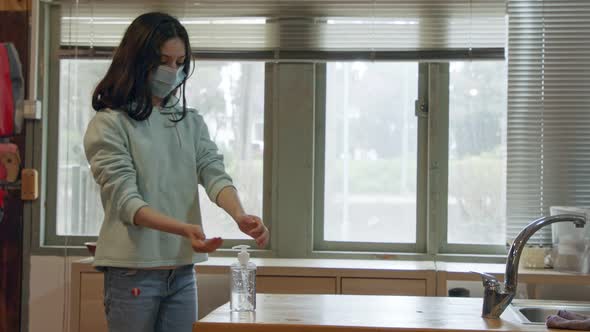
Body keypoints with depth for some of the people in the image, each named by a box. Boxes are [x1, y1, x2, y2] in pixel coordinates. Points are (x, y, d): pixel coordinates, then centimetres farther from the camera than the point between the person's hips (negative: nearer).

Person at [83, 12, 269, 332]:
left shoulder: (191, 122, 11)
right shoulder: (109, 124, -6)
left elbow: (214, 174, -3)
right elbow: (125, 200, -15)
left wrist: (240, 216, -25)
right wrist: (184, 229, -31)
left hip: (183, 271, 5)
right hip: (133, 272, -4)